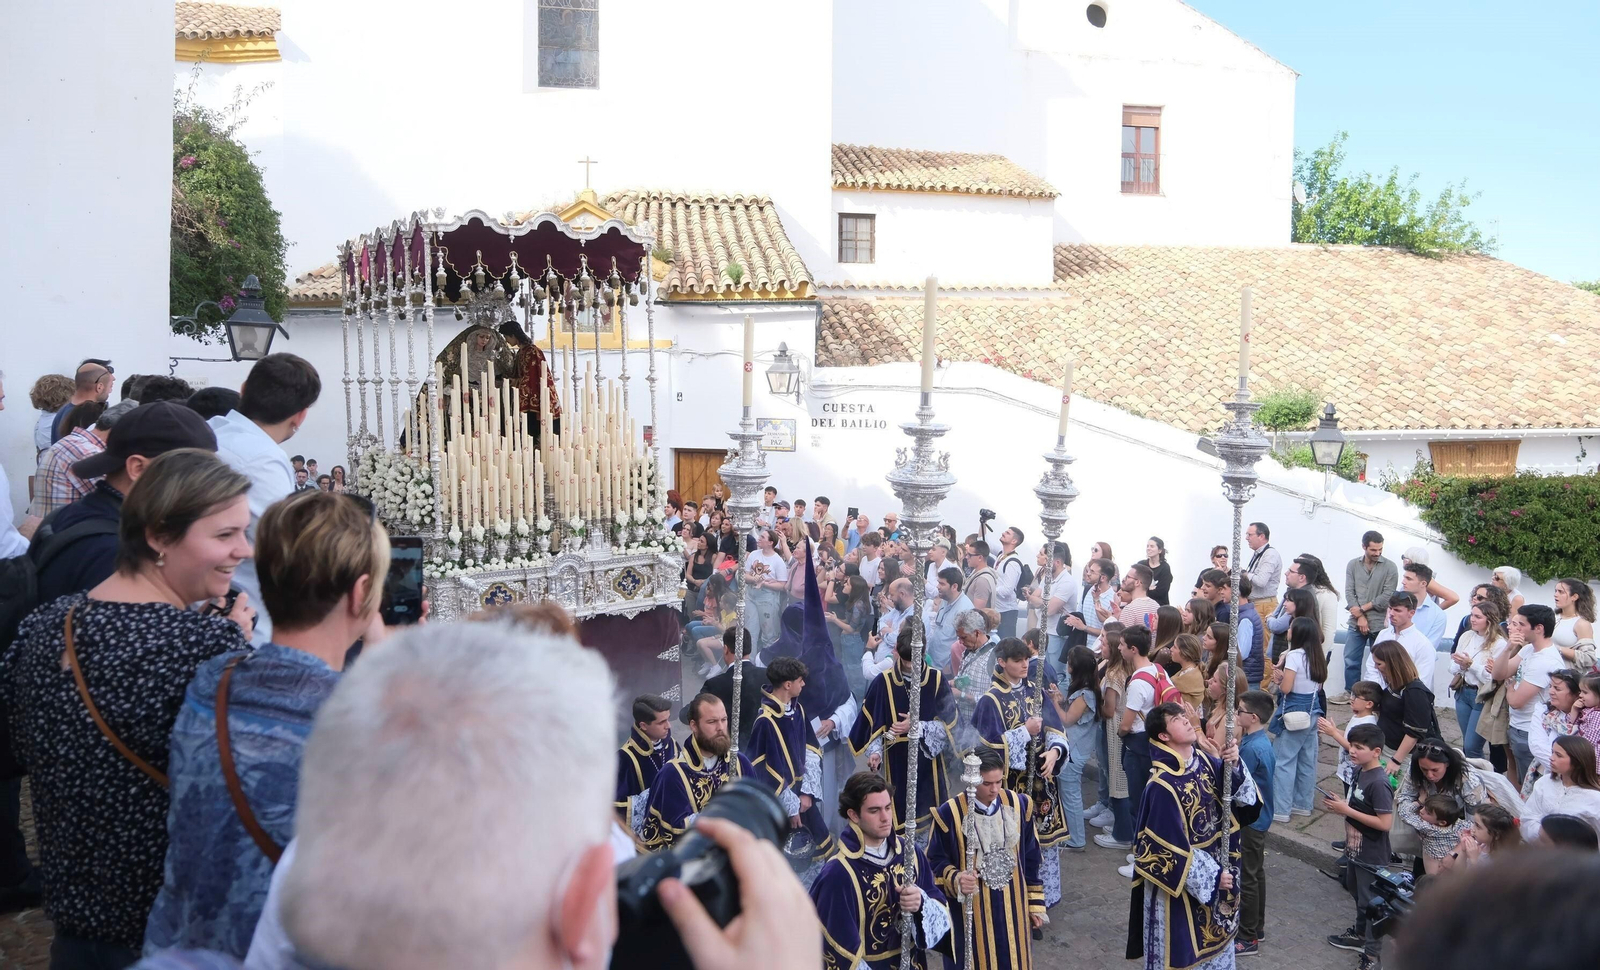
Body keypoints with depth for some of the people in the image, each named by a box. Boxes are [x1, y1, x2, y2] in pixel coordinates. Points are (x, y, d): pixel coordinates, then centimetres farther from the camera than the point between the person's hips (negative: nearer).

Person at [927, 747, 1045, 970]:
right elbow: (936, 862, -5)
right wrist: (955, 880, -25)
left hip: (1012, 907, 3)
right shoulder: (949, 814, -16)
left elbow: (1030, 858, 5)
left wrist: (1035, 903, 9)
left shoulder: (1019, 804, -5)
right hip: (972, 911, -3)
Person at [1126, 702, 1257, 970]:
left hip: (1215, 865, 7)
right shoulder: (1163, 785, -25)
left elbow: (1244, 797, -7)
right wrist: (1212, 875, -16)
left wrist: (1234, 766, -24)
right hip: (1181, 879, -7)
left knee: (1215, 939, 22)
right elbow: (1171, 848, -22)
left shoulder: (1206, 761, -4)